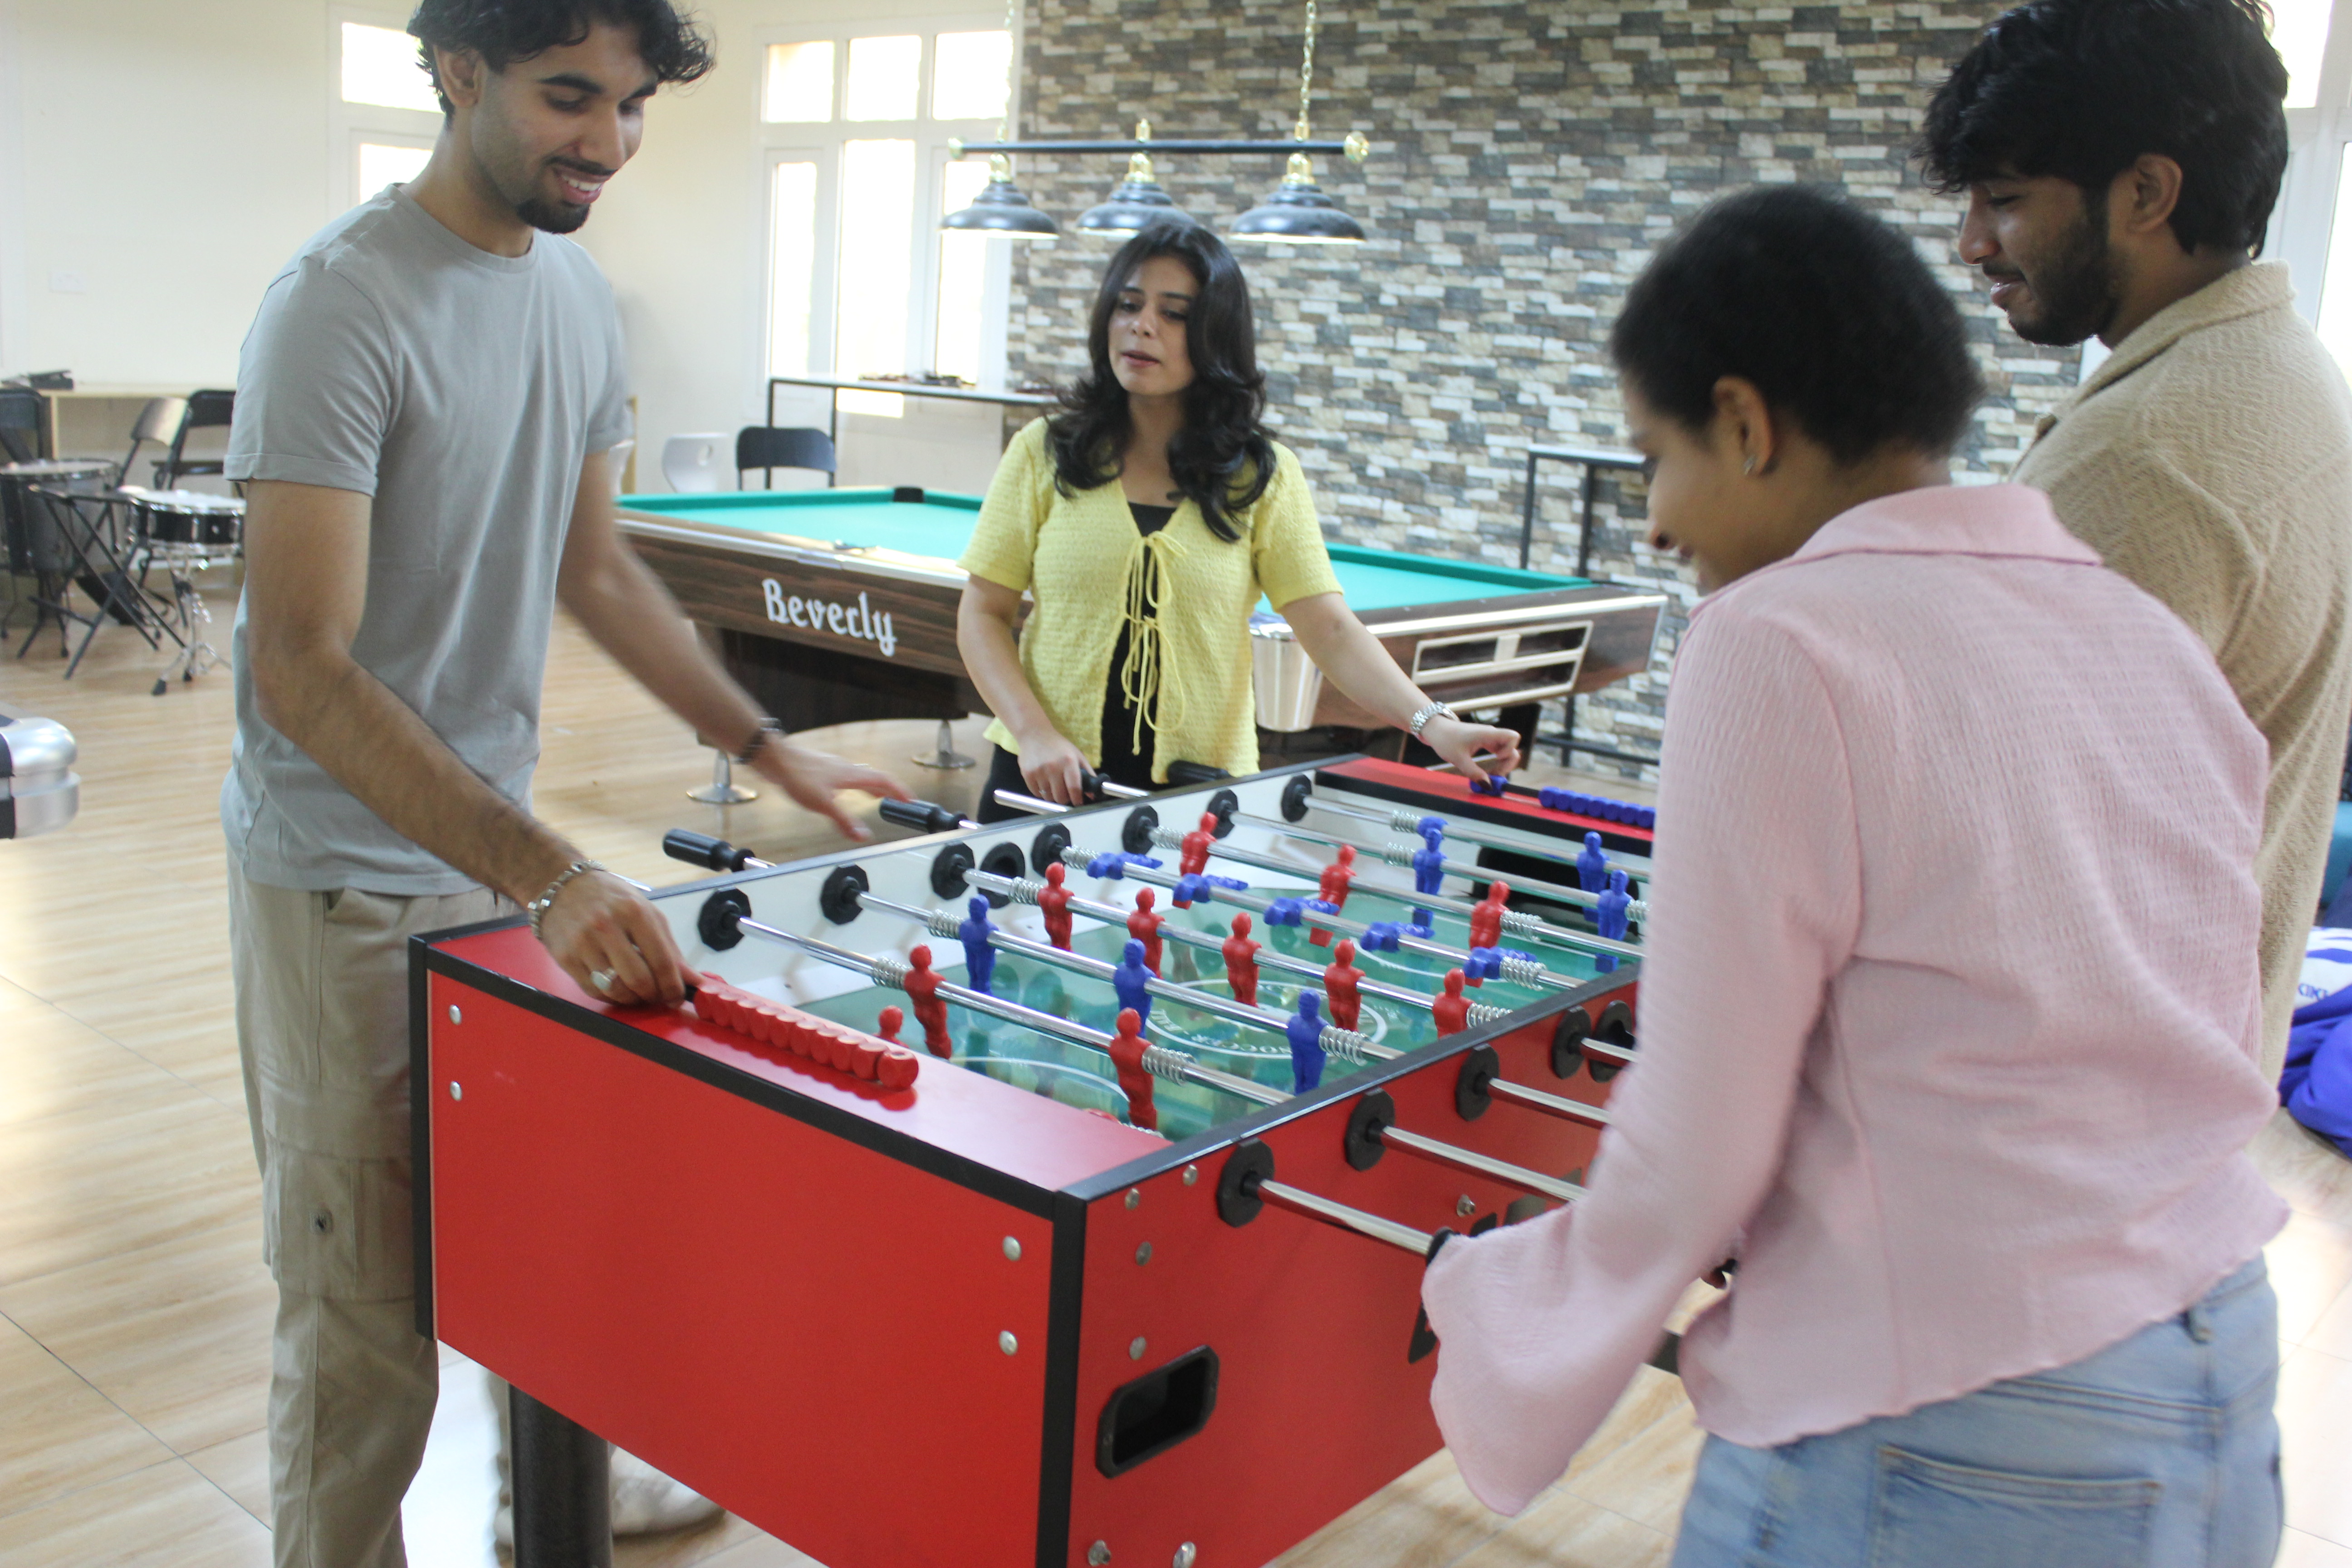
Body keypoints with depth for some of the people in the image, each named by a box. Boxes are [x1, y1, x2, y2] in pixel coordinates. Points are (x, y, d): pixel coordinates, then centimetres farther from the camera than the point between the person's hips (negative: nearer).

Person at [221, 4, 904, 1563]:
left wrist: (768, 746, 10)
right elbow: (300, 670, -26)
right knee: (369, 1313, 2)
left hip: (501, 845, 7)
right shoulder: (345, 305, -20)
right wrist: (549, 877, -35)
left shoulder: (581, 296, 5)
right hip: (349, 877, -7)